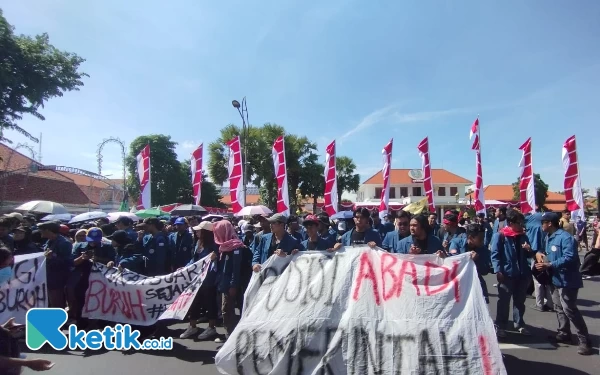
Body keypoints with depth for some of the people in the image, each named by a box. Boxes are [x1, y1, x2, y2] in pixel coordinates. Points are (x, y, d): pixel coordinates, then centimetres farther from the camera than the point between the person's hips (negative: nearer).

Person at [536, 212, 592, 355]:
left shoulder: (565, 237, -19)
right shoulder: (550, 238, 11)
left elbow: (569, 258, -27)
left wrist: (549, 265, -29)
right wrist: (540, 254, 1)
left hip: (567, 280, -10)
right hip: (555, 279, 10)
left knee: (569, 309, -8)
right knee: (559, 308, 17)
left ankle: (585, 341, 2)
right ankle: (564, 334, 30)